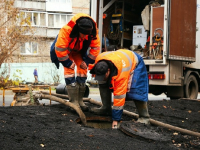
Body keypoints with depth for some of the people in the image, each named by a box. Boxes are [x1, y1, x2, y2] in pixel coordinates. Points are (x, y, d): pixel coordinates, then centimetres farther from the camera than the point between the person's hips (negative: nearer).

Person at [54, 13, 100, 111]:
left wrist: (87, 61, -13)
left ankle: (80, 100, 3)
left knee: (83, 70, -5)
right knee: (69, 71, -17)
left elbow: (95, 48, -12)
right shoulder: (66, 30, -42)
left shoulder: (93, 32, -28)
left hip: (79, 51, 4)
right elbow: (60, 48, -35)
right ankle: (73, 102, -15)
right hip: (66, 50, -4)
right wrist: (68, 63, -26)